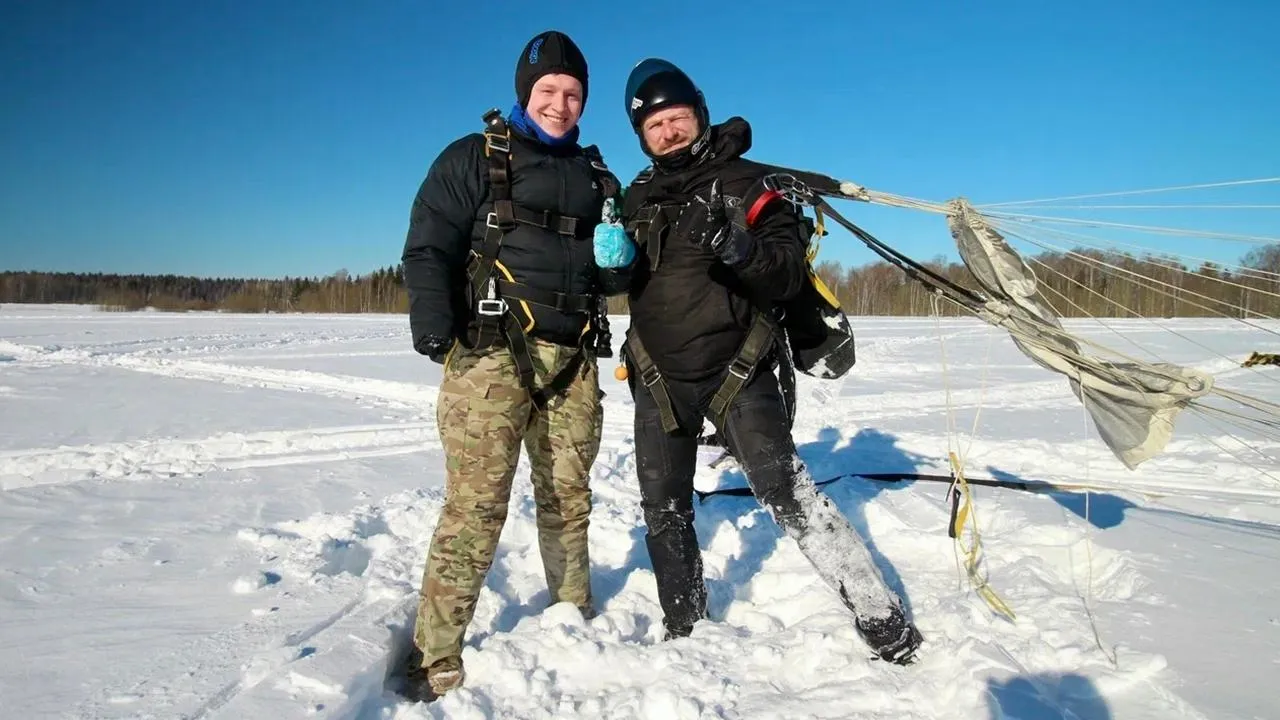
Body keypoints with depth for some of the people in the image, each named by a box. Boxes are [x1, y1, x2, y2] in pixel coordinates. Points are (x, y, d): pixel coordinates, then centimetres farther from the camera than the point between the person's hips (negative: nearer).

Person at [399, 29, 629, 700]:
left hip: (573, 358, 5)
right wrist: (434, 329, -16)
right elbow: (427, 247, -2)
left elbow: (614, 274, 26)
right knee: (476, 503, -11)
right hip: (492, 351, -5)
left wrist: (619, 260, 1)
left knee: (567, 498, 12)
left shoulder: (596, 176, 22)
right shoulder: (473, 159, 6)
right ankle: (436, 658, -1)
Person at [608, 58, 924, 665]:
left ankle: (879, 614, -1)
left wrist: (740, 250, -30)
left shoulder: (746, 181, -3)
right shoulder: (637, 198, 10)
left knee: (786, 491, -15)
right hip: (658, 377, 5)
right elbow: (621, 281, 17)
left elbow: (791, 273, -10)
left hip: (736, 370, -5)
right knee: (663, 511, 13)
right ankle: (683, 630, 32)